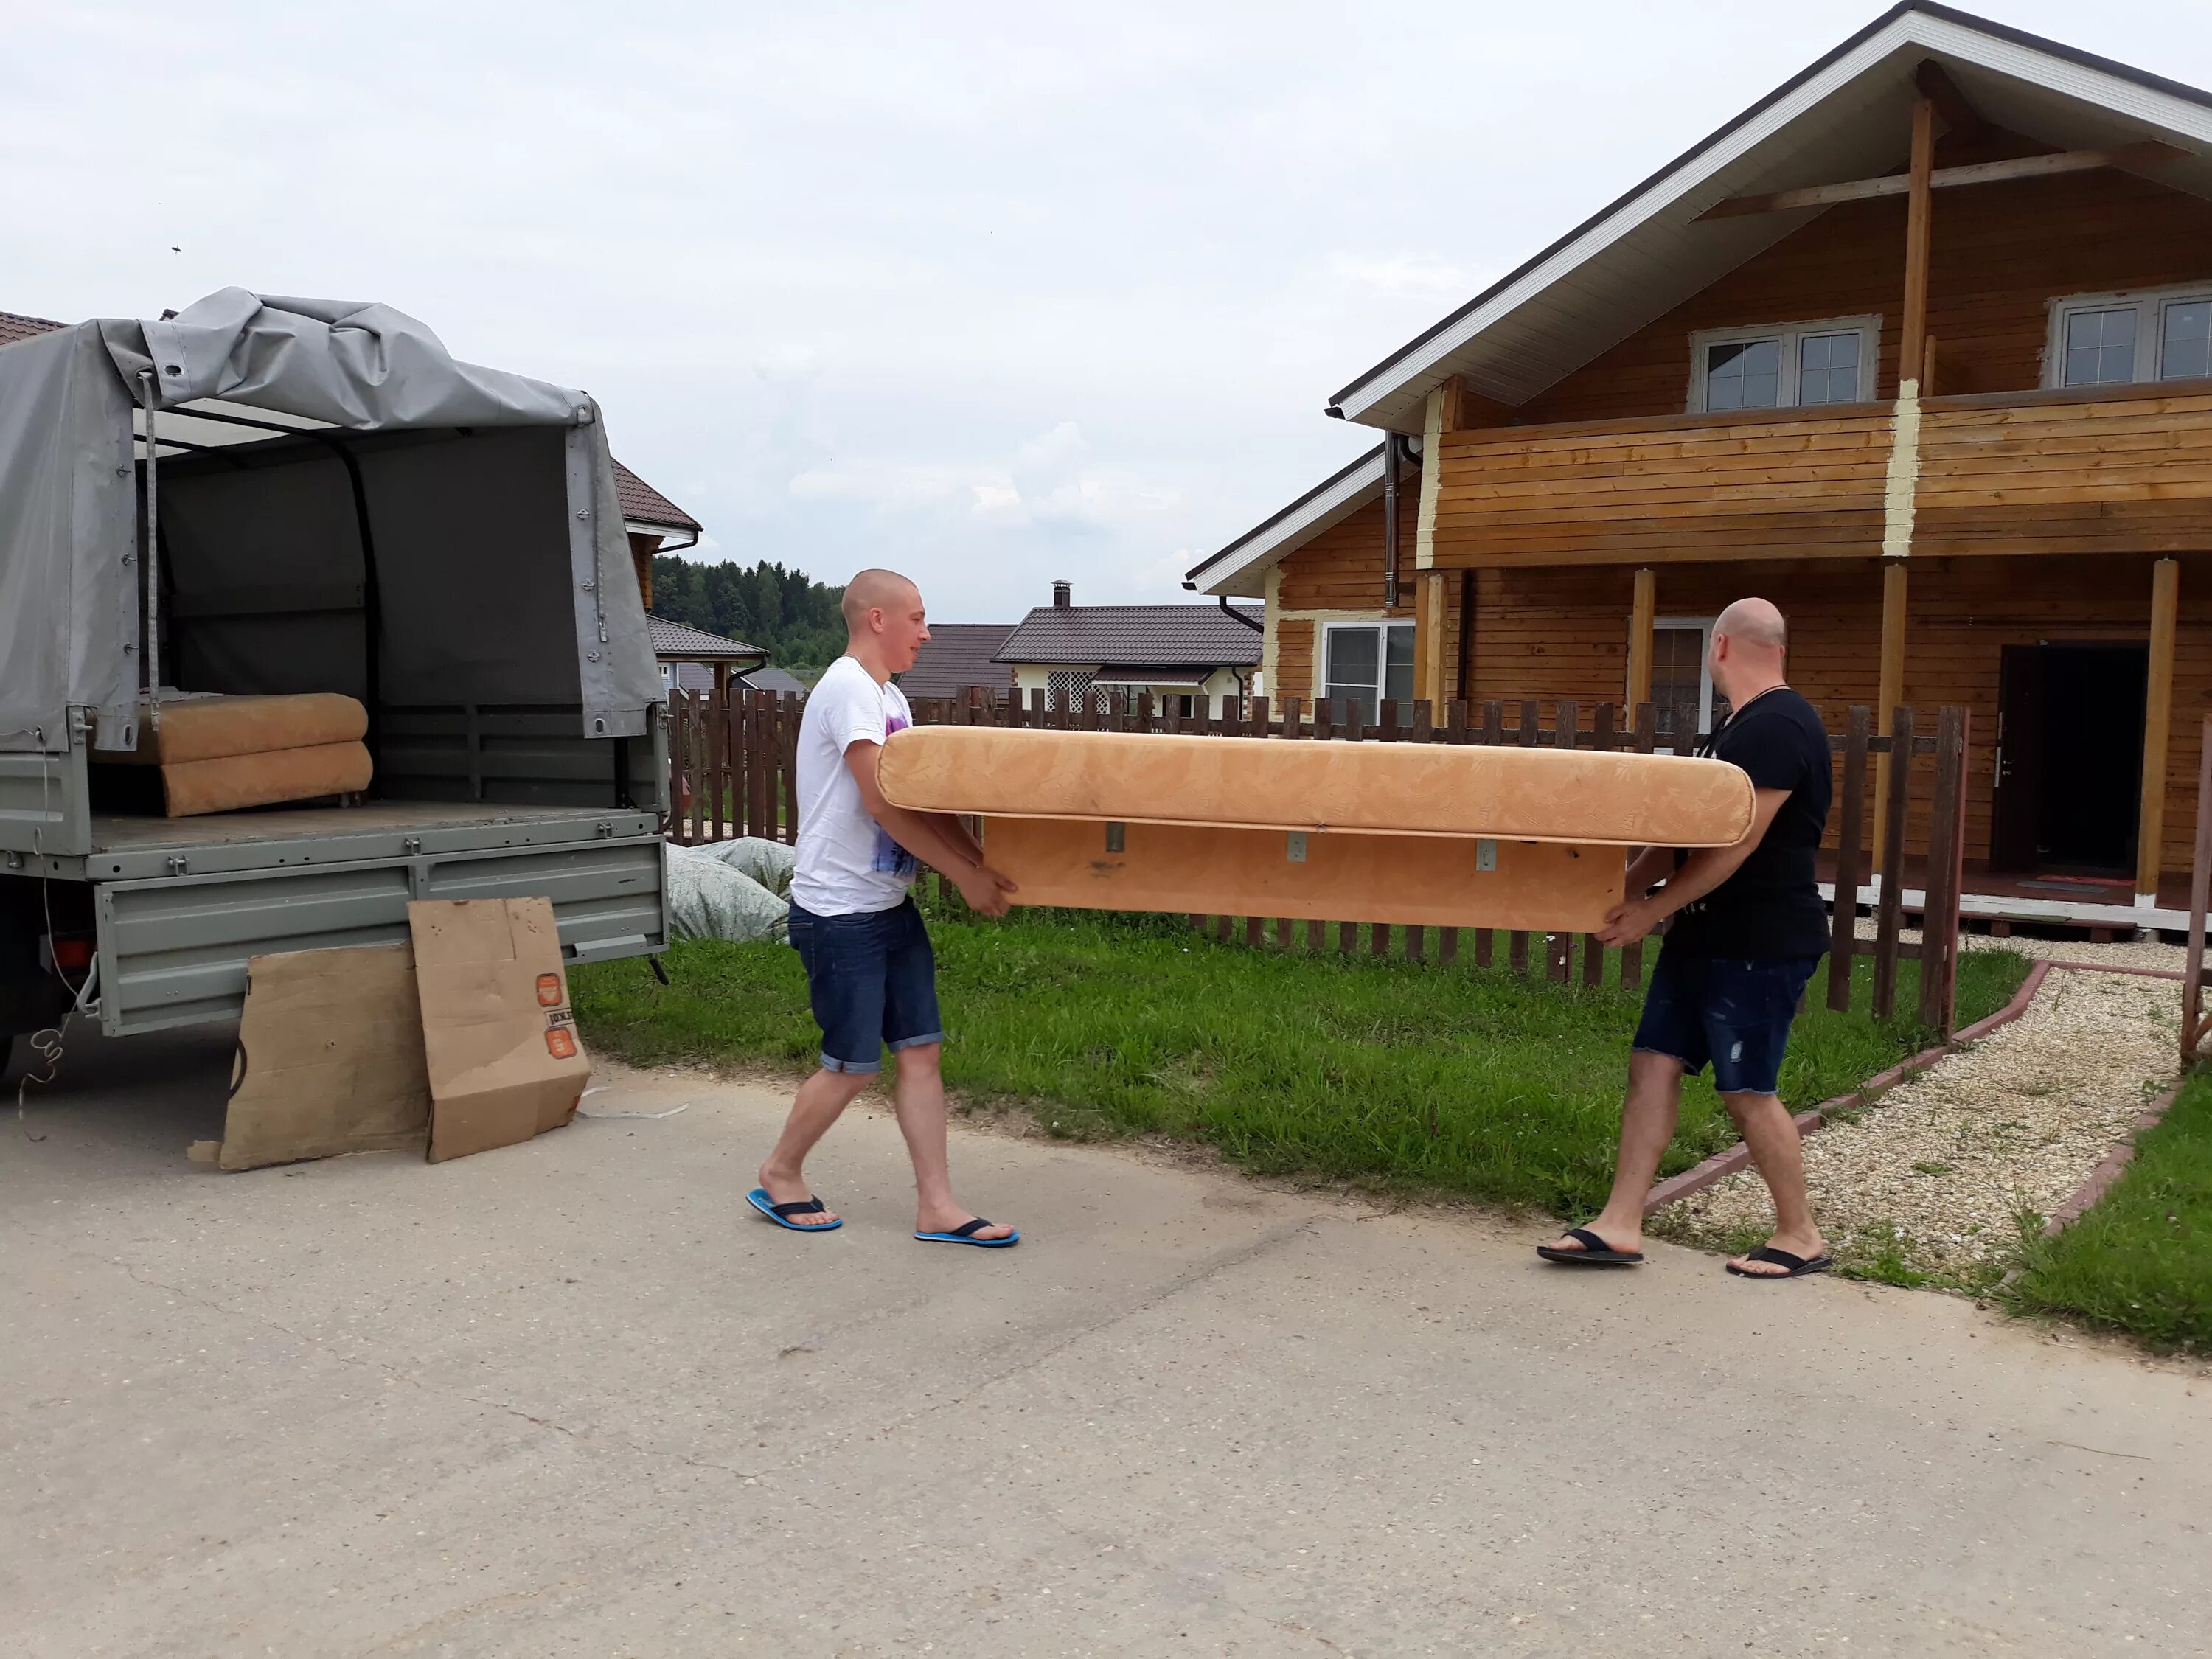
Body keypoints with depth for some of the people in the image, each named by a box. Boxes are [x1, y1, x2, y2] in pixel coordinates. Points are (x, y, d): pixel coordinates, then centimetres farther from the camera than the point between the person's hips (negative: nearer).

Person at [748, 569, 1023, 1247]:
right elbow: (885, 805, -22)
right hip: (839, 911, -9)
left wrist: (985, 864, -1)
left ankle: (936, 1207, 10)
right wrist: (967, 878, -18)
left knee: (920, 1051, 5)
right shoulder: (849, 688, -15)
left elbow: (924, 799, 12)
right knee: (853, 1065, 0)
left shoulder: (890, 699, 15)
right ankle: (780, 1175, 22)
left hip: (890, 905, 9)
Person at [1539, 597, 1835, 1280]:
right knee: (1653, 1065, 5)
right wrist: (1627, 888, 10)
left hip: (1762, 943, -10)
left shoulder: (1779, 726, -18)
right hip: (1707, 934, 10)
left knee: (1747, 1089, -1)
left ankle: (1800, 1236, 17)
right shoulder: (1740, 726, 15)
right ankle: (1620, 1225, 7)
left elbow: (1736, 844, -23)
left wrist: (1653, 910, -19)